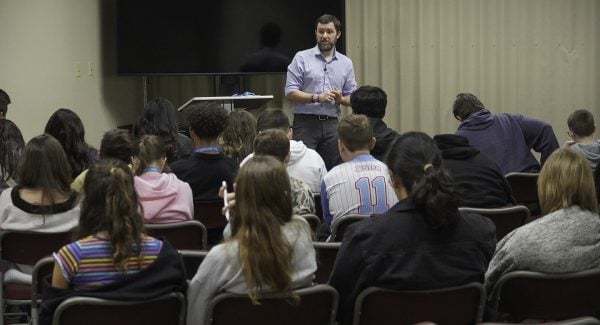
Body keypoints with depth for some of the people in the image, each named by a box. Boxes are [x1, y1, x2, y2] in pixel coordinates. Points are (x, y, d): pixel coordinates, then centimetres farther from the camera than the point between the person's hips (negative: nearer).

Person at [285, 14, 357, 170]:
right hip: (306, 123, -3)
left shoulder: (346, 63, 12)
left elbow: (352, 98, 14)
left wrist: (340, 99, -8)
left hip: (332, 124, 3)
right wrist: (317, 98, -16)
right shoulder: (301, 58, 1)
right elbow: (290, 93, -5)